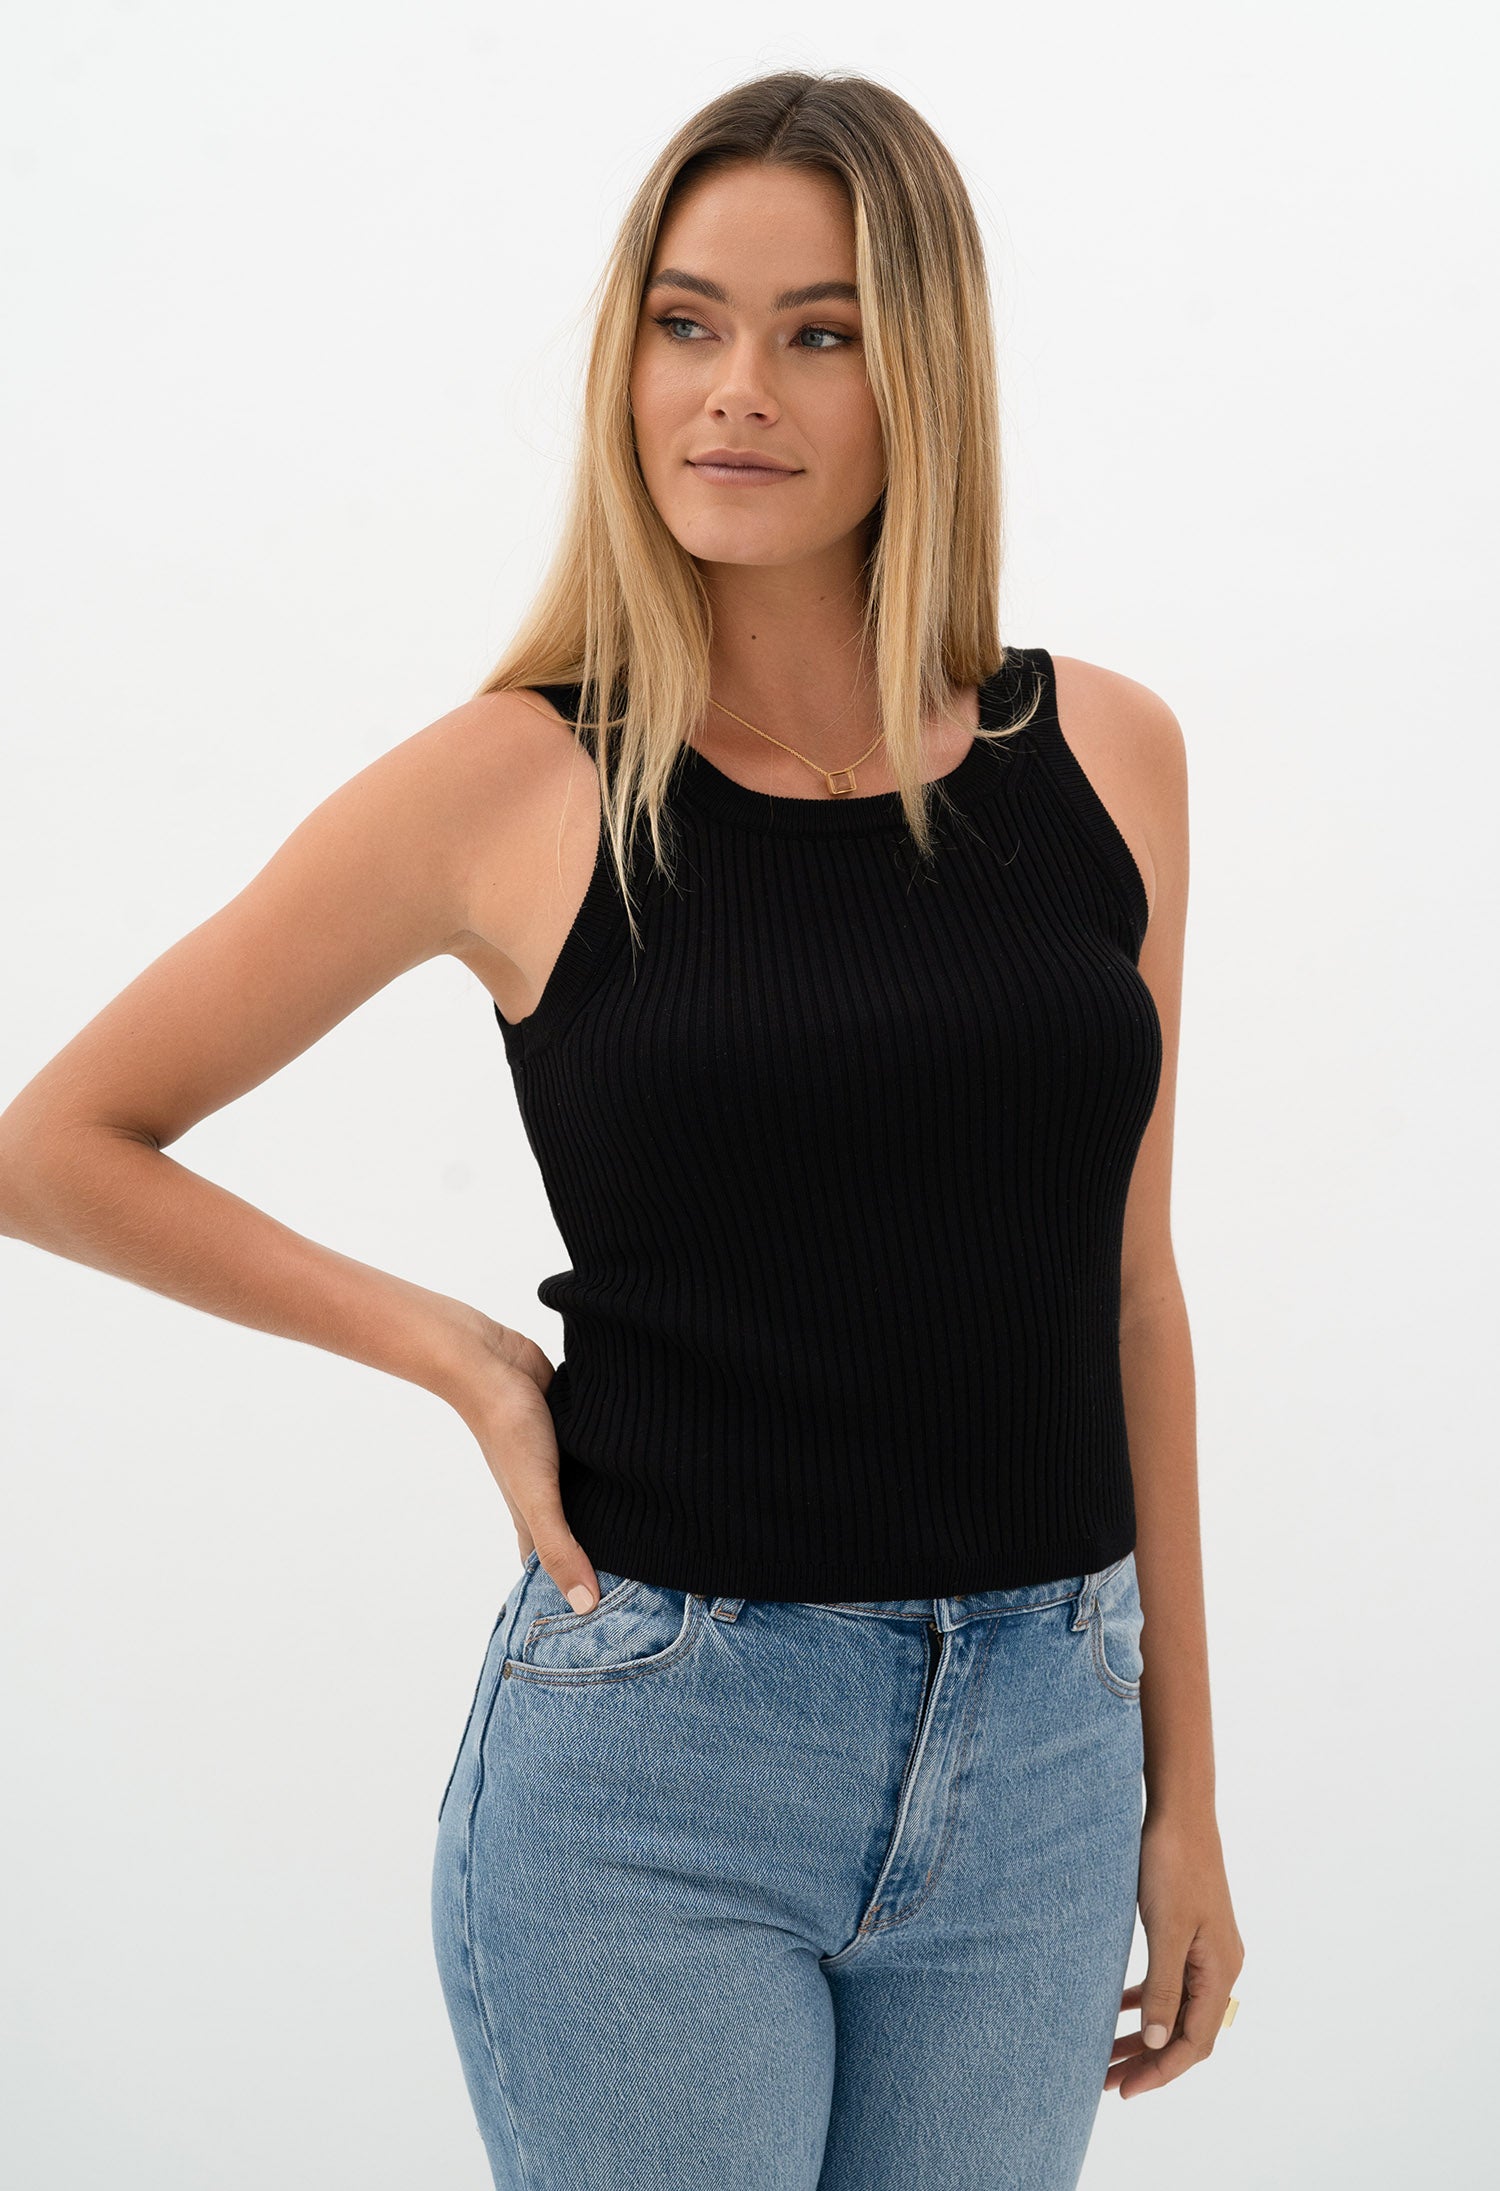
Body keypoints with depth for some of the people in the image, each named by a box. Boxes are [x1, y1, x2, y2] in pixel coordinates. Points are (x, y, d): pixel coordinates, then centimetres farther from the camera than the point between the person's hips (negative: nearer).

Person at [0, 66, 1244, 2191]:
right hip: (651, 1776, -3)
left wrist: (1183, 1782, 10)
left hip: (1037, 1773, 3)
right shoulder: (516, 790, -6)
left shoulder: (1106, 758, 3)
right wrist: (458, 1354, -5)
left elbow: (1124, 1286, 8)